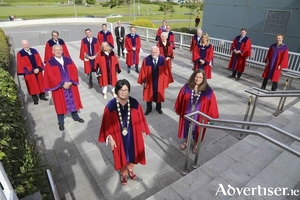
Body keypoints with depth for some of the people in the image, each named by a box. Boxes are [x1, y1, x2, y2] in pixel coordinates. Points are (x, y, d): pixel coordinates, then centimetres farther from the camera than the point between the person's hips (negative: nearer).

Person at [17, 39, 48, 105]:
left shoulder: (34, 51, 6)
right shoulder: (20, 54, -5)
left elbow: (39, 60, 3)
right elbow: (23, 64, -9)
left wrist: (38, 68, -11)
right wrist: (32, 70, -15)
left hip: (38, 70, 4)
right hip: (28, 72, -3)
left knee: (40, 83, 11)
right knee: (32, 85, 3)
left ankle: (42, 96, 24)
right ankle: (35, 99, 12)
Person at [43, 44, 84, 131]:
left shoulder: (68, 60, 4)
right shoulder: (50, 63, -6)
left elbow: (74, 71, -2)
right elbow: (51, 76, -13)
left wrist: (71, 82, -15)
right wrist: (62, 84, -20)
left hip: (71, 85, 3)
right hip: (58, 87, -3)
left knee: (73, 101, 16)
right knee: (60, 104, 8)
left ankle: (75, 116, 36)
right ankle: (61, 122, 23)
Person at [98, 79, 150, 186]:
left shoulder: (134, 103, -14)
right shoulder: (111, 105, -18)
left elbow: (140, 120, -3)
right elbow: (107, 124, -10)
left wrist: (143, 133, 2)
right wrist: (110, 138, -9)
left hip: (132, 135, 2)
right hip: (118, 136, -2)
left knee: (132, 154, 23)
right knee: (121, 156, 19)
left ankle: (130, 170, 54)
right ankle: (123, 174, 48)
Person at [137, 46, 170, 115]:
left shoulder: (163, 60, -11)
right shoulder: (146, 60, -14)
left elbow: (166, 72, -5)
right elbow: (143, 71, -8)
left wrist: (165, 82, -5)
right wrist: (143, 81, -8)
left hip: (159, 82, 1)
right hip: (149, 81, 0)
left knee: (158, 94, 17)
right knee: (149, 94, 14)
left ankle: (158, 107, 40)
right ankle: (149, 108, 34)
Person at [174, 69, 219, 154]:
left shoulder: (208, 91, -17)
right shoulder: (186, 87, -13)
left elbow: (212, 104, -10)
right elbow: (180, 99, -3)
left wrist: (211, 117, -7)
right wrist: (178, 110, 4)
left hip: (199, 115, -1)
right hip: (187, 113, 1)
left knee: (197, 130, 19)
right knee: (186, 128, 22)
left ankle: (195, 144, 47)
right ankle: (186, 141, 49)